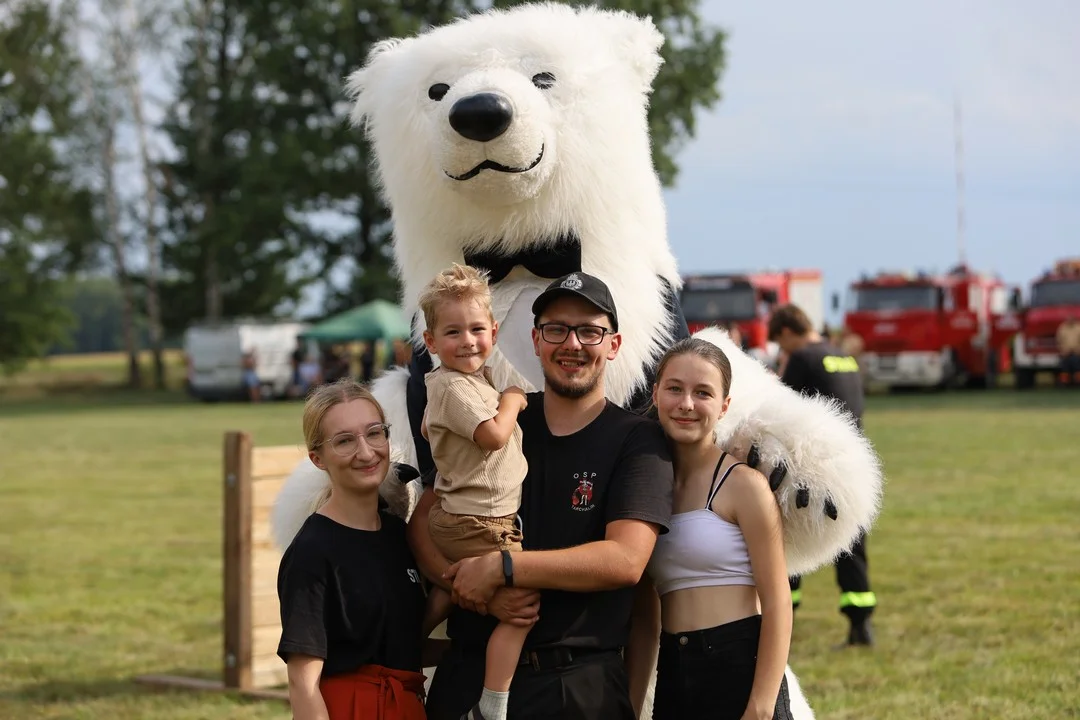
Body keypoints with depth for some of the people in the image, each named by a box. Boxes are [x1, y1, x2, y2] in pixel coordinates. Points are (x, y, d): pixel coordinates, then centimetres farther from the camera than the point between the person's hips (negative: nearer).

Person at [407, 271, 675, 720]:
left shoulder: (638, 441, -1)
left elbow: (626, 559, -14)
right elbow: (423, 523, 3)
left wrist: (500, 568, -17)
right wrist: (484, 594, -15)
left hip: (579, 684, -3)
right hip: (467, 673, 3)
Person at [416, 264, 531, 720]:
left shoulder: (475, 376, 11)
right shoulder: (453, 387, -19)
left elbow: (427, 427, 26)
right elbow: (494, 435, -27)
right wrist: (511, 401, -10)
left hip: (463, 517, 10)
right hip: (476, 524, -10)